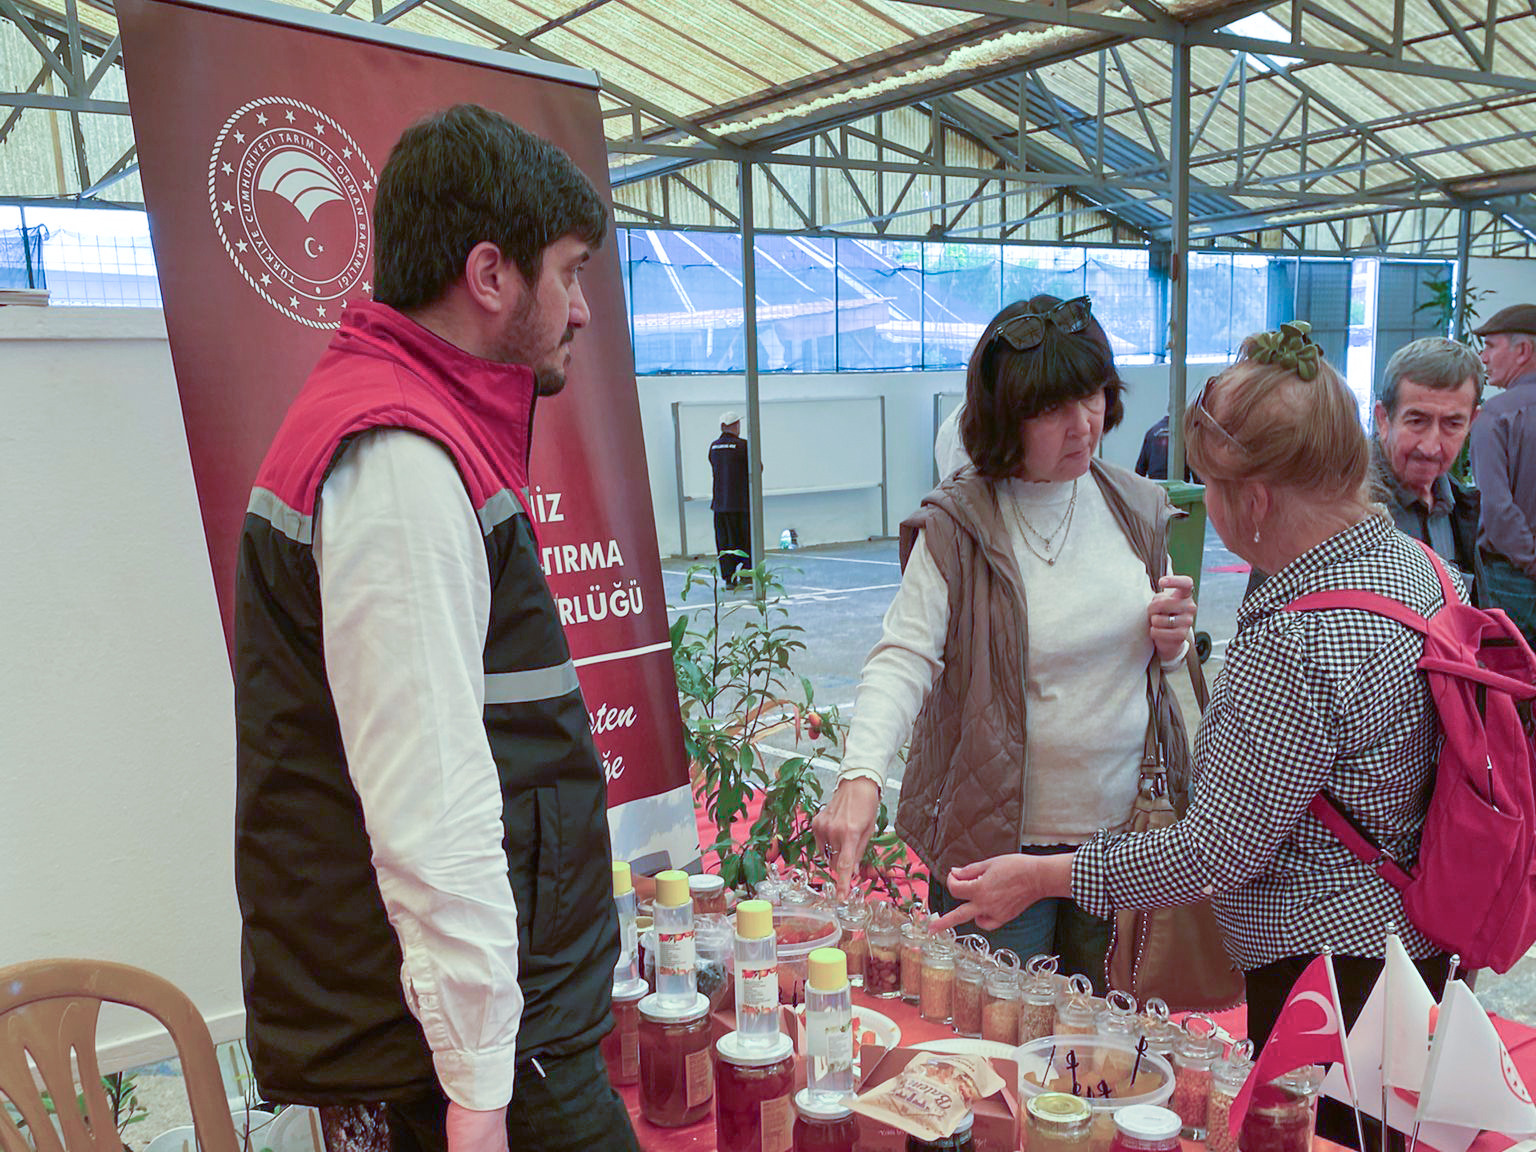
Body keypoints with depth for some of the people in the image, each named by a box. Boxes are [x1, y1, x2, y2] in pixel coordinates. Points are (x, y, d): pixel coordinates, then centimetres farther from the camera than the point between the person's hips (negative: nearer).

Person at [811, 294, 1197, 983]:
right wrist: (860, 778, -36)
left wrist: (1170, 642, -7)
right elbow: (903, 656, -21)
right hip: (993, 841, -4)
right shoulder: (957, 525, -13)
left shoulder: (1135, 507, 4)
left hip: (1123, 831, 5)